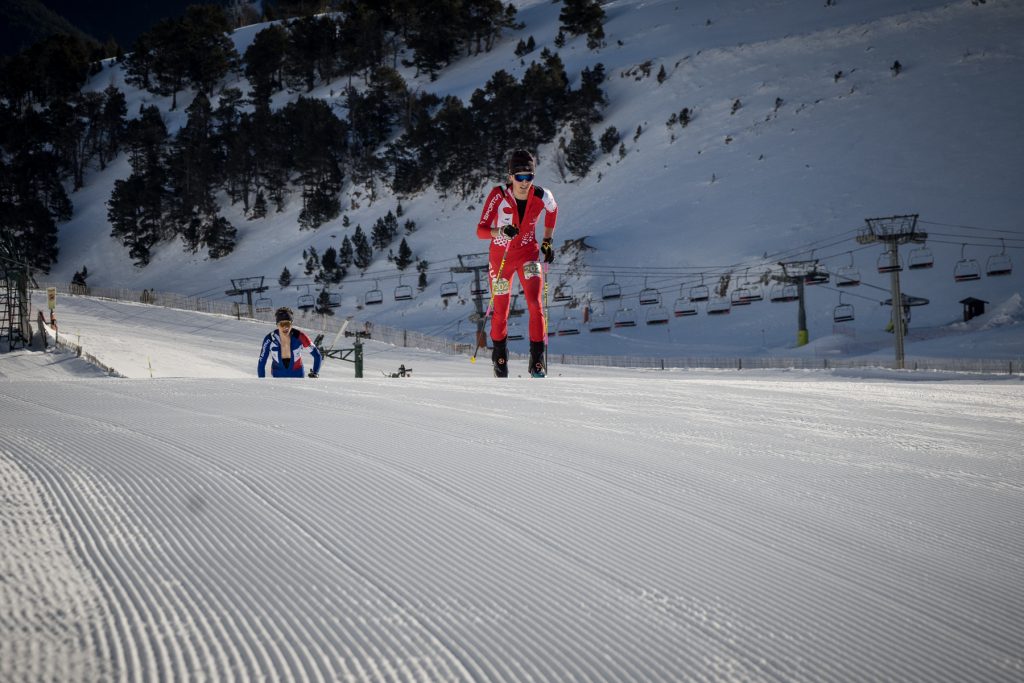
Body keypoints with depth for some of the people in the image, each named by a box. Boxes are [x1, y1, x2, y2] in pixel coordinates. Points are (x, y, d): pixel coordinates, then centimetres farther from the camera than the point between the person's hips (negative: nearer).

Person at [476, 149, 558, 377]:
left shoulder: (542, 196, -15)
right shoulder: (498, 196, -22)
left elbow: (552, 210, 10)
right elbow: (480, 230, -23)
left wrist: (547, 242, 10)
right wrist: (501, 232, -42)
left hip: (528, 255, 1)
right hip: (500, 257, -1)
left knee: (535, 304, -19)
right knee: (501, 312, 7)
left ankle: (537, 360, -13)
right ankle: (499, 355, 34)